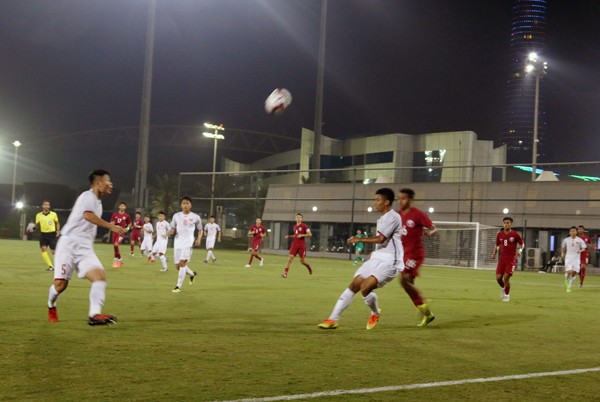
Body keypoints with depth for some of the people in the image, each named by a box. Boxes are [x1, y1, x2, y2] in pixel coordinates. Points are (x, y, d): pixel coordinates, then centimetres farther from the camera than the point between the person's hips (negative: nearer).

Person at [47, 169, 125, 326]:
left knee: (100, 277, -16)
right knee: (61, 284, -6)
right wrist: (111, 226, -35)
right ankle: (51, 307, 26)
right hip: (69, 243, -7)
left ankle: (95, 315, -27)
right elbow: (87, 215, -30)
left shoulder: (97, 202, 19)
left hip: (85, 247, 8)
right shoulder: (88, 196, -8)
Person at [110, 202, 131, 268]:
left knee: (116, 245, -22)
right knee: (114, 246, 6)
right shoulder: (115, 214, 5)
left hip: (122, 232, -4)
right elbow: (111, 223, 12)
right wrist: (112, 223, -11)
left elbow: (130, 223, 15)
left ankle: (116, 260, -9)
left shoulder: (127, 216, 0)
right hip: (115, 231, 4)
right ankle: (120, 260, 24)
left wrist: (128, 228, -3)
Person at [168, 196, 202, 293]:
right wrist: (170, 232, -14)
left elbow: (200, 229, 12)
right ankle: (192, 274, 36)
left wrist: (199, 238, -6)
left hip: (188, 242, -4)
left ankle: (179, 286, -13)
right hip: (177, 242, 4)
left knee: (182, 263, -18)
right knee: (178, 265, 7)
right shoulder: (176, 216, 6)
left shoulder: (195, 217, 1)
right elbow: (173, 229, 9)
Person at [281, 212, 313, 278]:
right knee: (290, 257, -12)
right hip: (294, 244, 4)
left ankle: (309, 267, 35)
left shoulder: (304, 226, -5)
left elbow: (310, 234, -8)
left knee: (302, 261, 2)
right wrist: (289, 236, 11)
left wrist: (302, 235, -18)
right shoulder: (294, 227, 13)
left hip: (302, 245, -4)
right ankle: (285, 273, -15)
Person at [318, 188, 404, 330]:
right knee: (353, 285, -1)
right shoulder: (382, 219, 18)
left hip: (389, 261, -9)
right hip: (377, 258, 9)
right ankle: (333, 319, 0)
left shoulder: (393, 217, -12)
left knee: (365, 288, -22)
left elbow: (381, 239, -18)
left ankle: (375, 313, 9)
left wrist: (359, 239, -11)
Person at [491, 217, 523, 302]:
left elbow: (522, 244, 4)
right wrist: (494, 253, 1)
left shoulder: (515, 235, -6)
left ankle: (507, 294, 11)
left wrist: (520, 250, -16)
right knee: (498, 277, -4)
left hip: (512, 259, -4)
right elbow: (497, 245, 17)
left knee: (506, 277, -12)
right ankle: (504, 288, 30)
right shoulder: (499, 234, 4)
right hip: (502, 259, 4)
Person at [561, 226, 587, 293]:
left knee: (574, 273, -6)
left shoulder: (580, 240, 0)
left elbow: (584, 248, 1)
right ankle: (566, 281, 21)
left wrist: (581, 250, -21)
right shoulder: (566, 240, 4)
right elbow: (563, 247, 18)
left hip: (576, 258, 0)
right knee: (568, 272, -14)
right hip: (568, 258, 0)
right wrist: (562, 253, 1)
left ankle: (569, 287, 9)